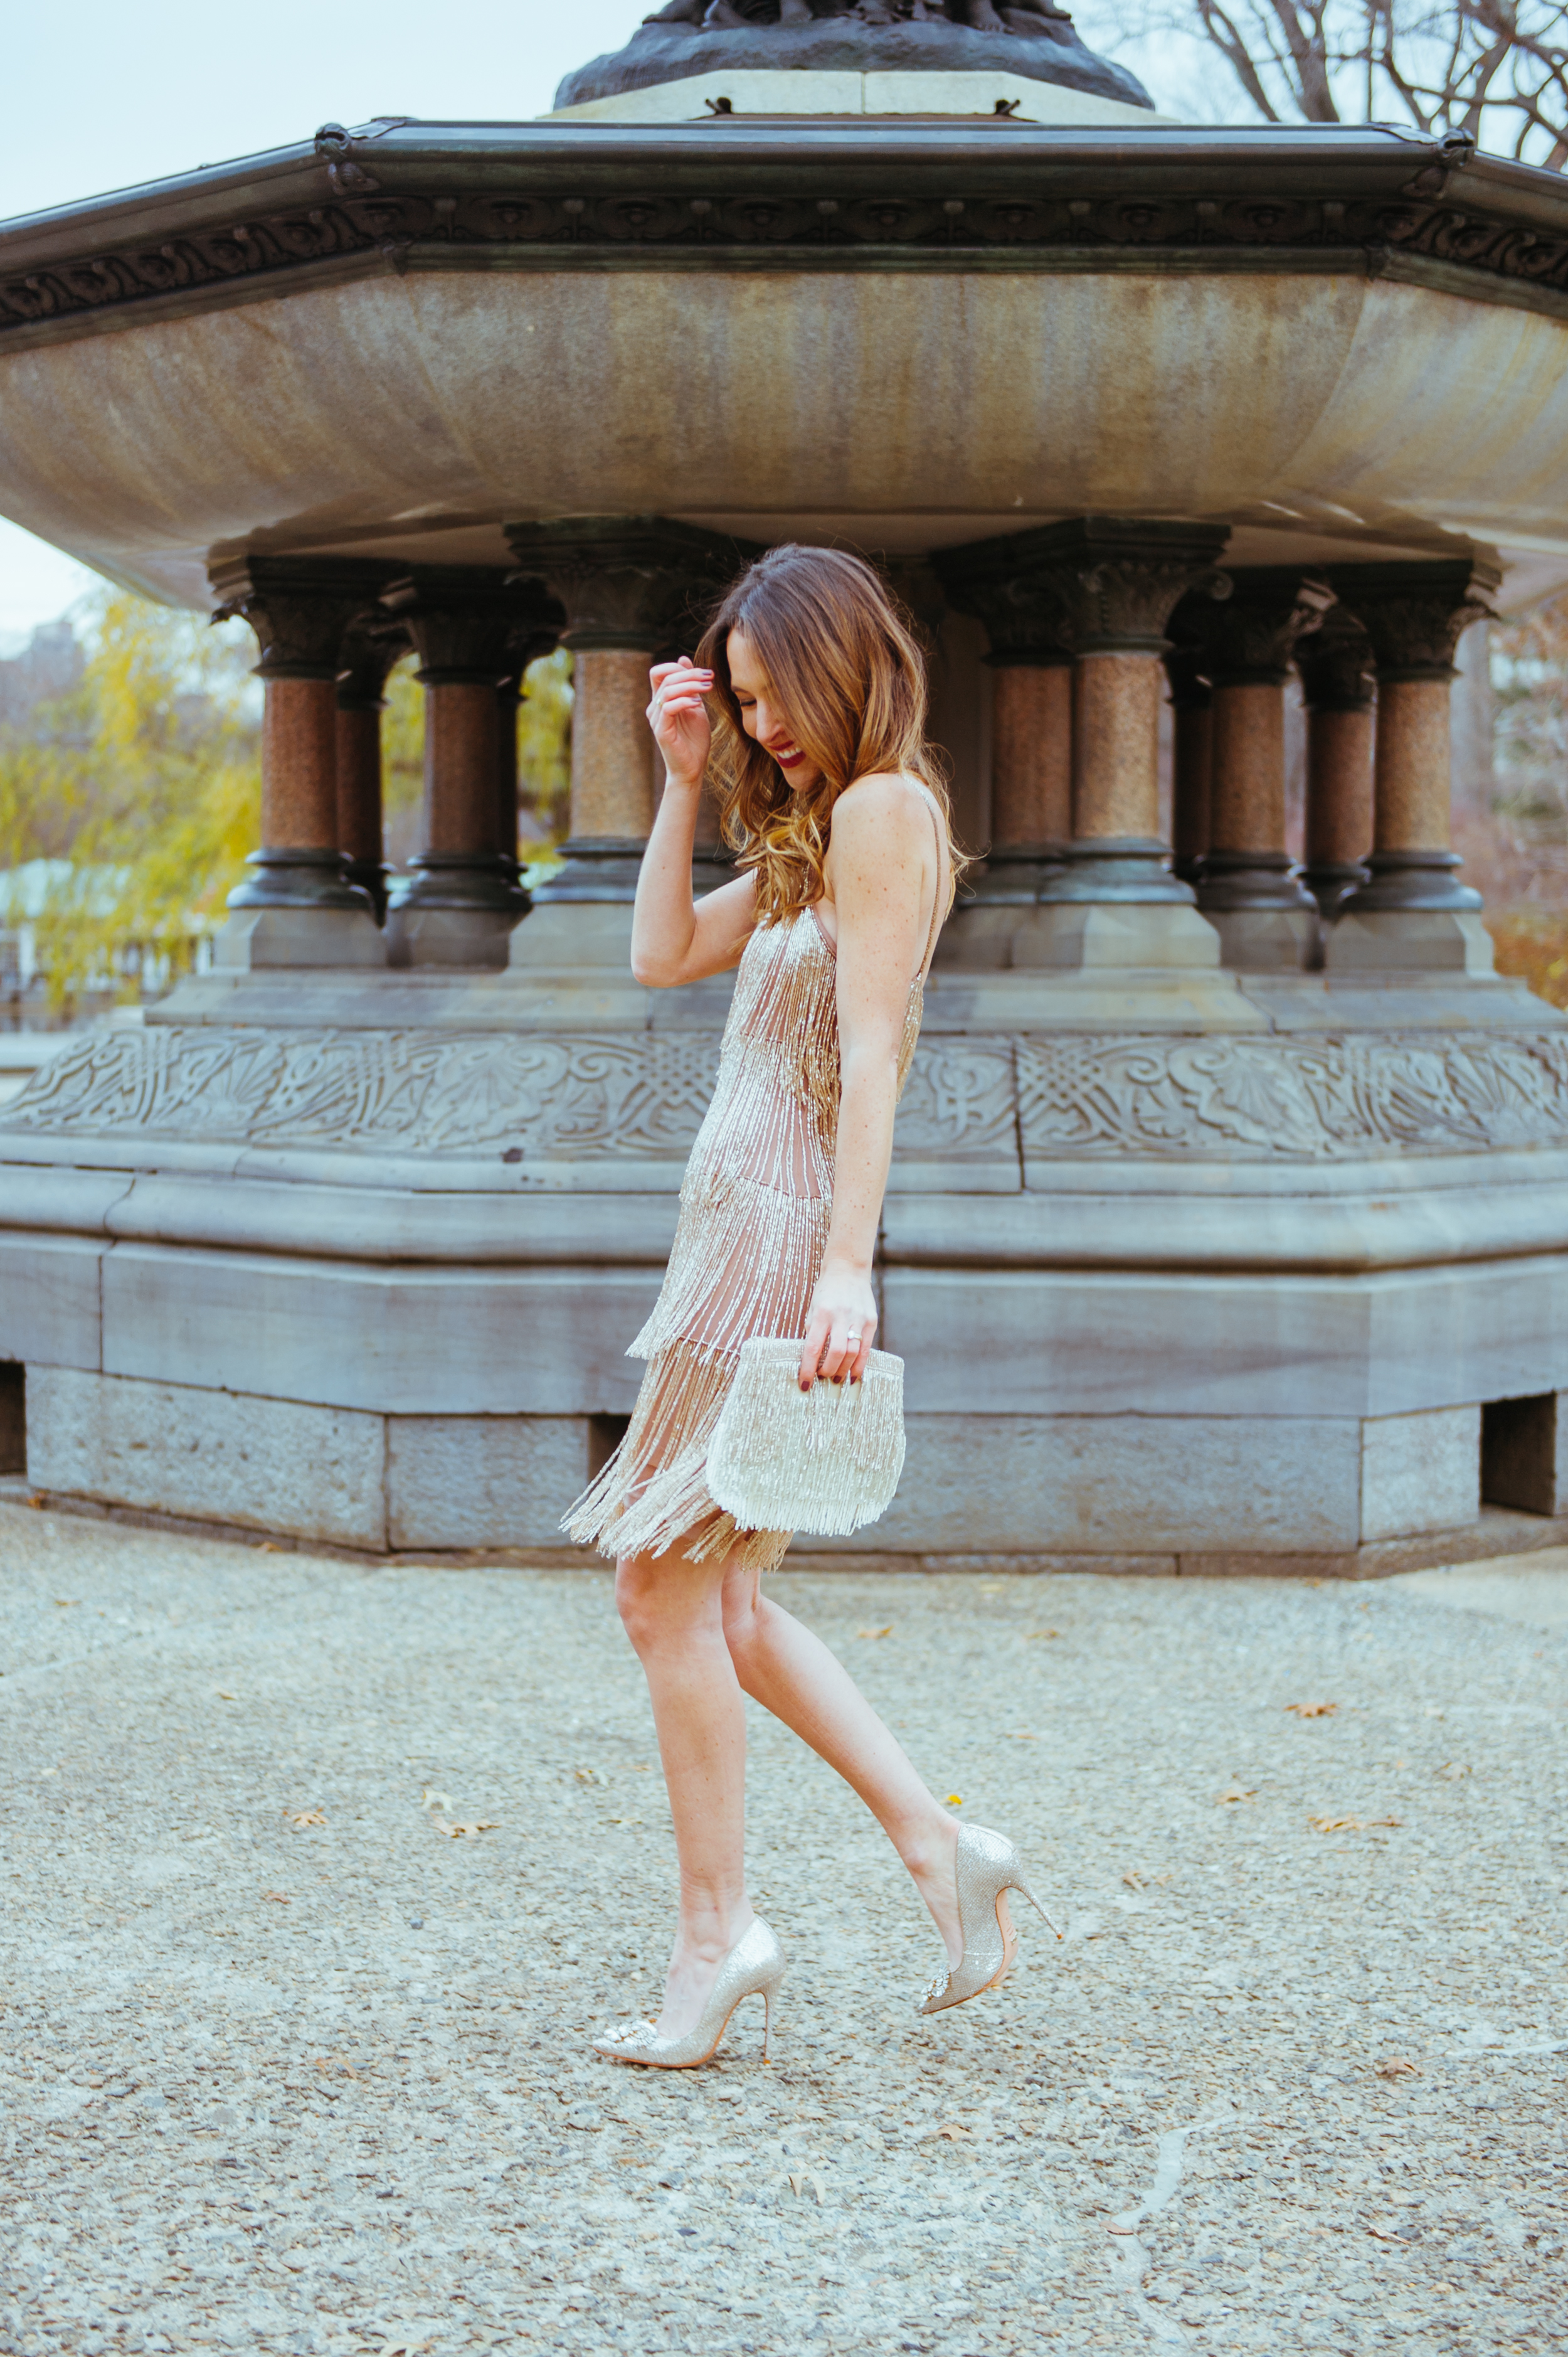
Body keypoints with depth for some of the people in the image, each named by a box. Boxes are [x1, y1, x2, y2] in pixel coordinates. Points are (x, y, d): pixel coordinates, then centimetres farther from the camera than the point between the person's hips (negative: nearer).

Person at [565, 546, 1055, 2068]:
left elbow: (870, 1056, -19)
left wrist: (848, 1267, -25)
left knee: (667, 1588, -3)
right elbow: (663, 958, 19)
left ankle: (715, 1931, 6)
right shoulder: (813, 829, 19)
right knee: (718, 1603, 12)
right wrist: (684, 780, 13)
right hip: (743, 1223, 10)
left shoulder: (882, 811, -10)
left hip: (783, 1234, -10)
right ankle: (937, 1846, 14)